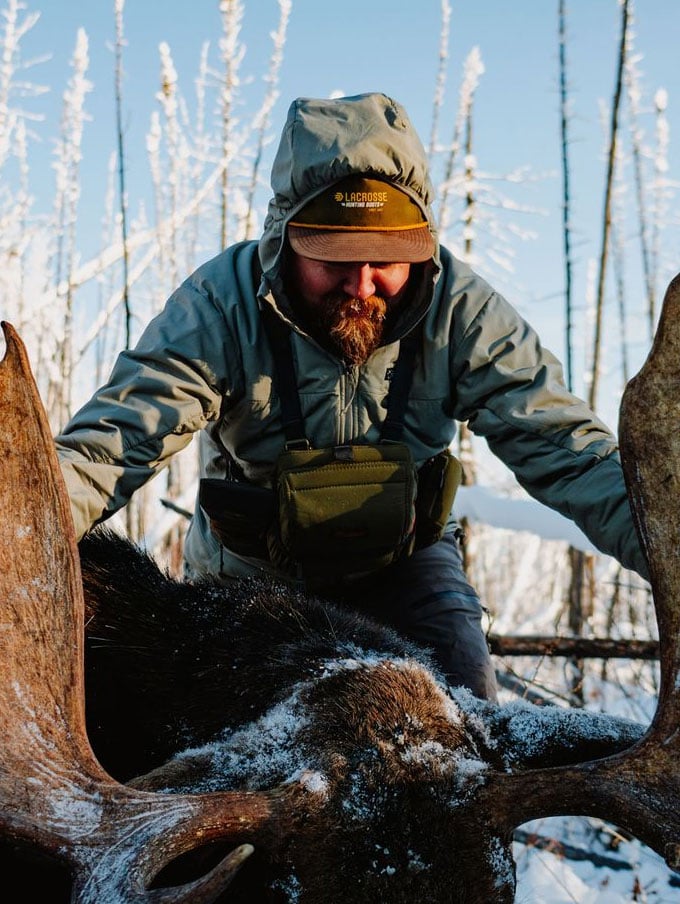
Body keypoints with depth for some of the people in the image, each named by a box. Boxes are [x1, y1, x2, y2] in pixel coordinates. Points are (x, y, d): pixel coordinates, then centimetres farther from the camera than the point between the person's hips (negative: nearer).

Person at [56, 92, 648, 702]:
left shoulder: (463, 311, -22)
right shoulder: (222, 306, -26)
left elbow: (562, 446, -25)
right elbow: (120, 434, -33)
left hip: (403, 554, 1)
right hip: (252, 570, 0)